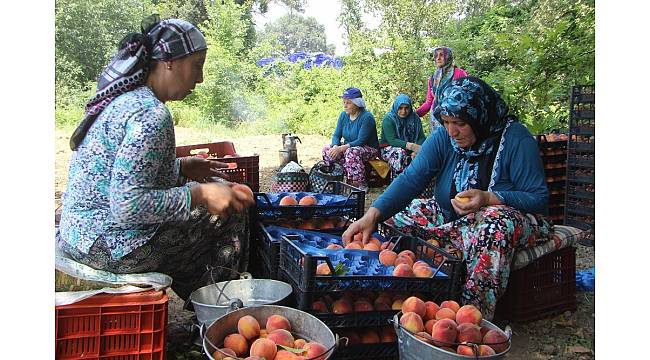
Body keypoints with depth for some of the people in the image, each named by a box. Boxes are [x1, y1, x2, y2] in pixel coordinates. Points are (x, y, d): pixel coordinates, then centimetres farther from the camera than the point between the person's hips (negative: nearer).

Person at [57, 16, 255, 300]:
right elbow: (128, 204, -28)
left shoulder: (120, 99, 7)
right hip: (112, 249, -10)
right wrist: (200, 195, -24)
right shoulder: (151, 115, -24)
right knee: (229, 213, 1)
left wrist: (181, 168, 12)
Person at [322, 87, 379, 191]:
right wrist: (336, 146, -23)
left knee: (351, 152, -38)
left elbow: (361, 141, -25)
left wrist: (341, 148, -32)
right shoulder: (343, 115, 2)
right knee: (327, 149, -14)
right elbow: (336, 135, 1)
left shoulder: (367, 117, -19)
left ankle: (361, 184, -25)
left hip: (369, 149, -7)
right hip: (348, 147, 7)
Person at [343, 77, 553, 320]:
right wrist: (373, 215, -32)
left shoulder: (515, 140, -17)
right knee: (392, 216, -13)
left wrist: (489, 198, -33)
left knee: (496, 222, -40)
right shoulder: (444, 137, -7)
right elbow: (411, 179, -17)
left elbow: (539, 199, -17)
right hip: (450, 216, 5)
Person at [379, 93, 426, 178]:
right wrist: (410, 146, -35)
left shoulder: (415, 118, 4)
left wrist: (416, 150, -26)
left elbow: (422, 138, -3)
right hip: (389, 148, -4)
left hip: (410, 150, 4)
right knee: (399, 153, -37)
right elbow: (391, 140, -21)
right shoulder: (388, 119, -9)